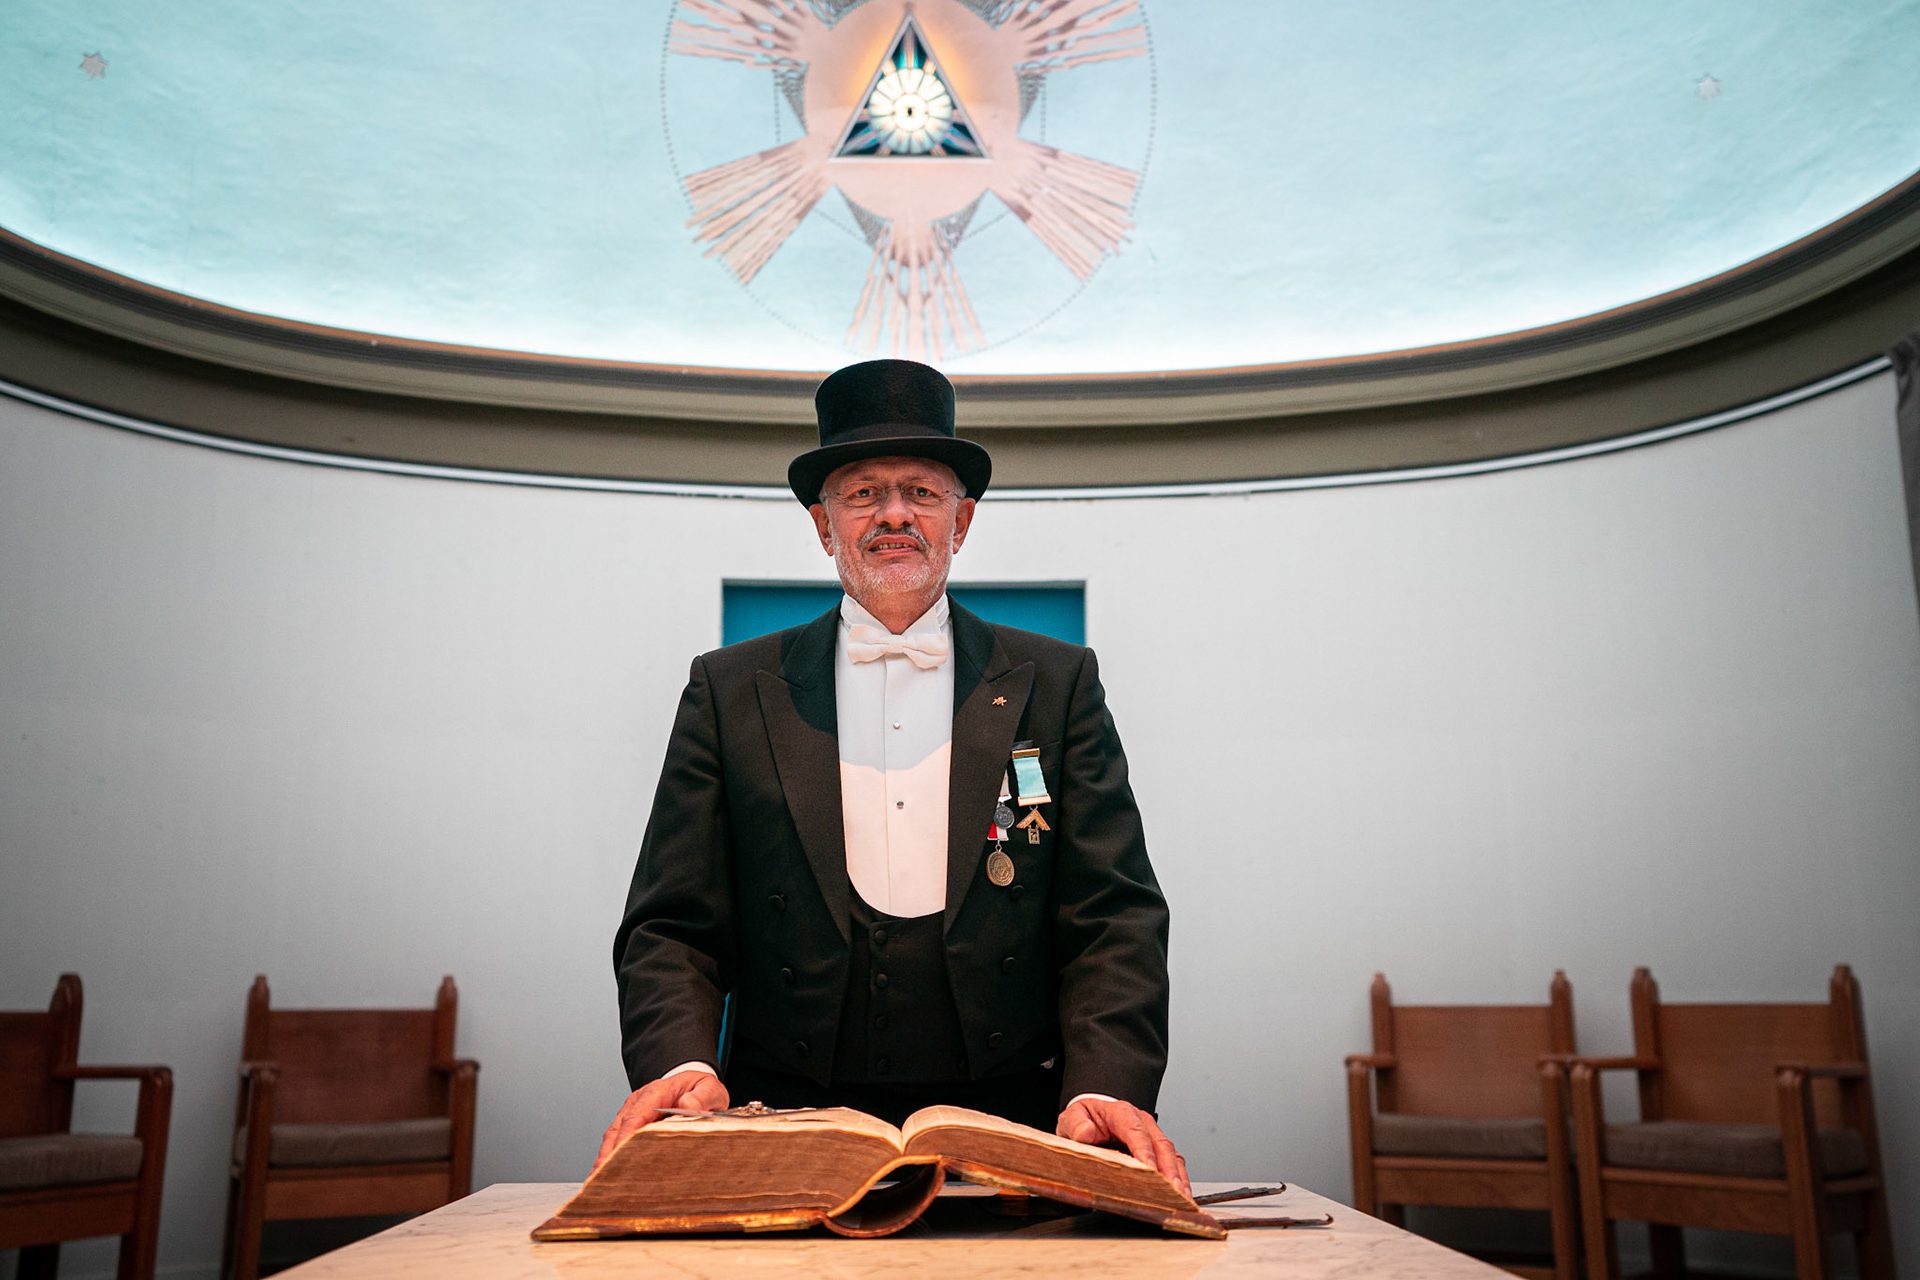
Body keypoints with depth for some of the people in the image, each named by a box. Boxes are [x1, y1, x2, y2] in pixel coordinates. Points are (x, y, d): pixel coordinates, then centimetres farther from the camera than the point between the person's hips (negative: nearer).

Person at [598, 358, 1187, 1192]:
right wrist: (680, 1064, -12)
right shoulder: (731, 690, 10)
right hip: (789, 1136, 0)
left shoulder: (1057, 685, 10)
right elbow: (672, 925, 7)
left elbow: (1115, 914, 4)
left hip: (1006, 1137, 1)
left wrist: (1108, 1087, -13)